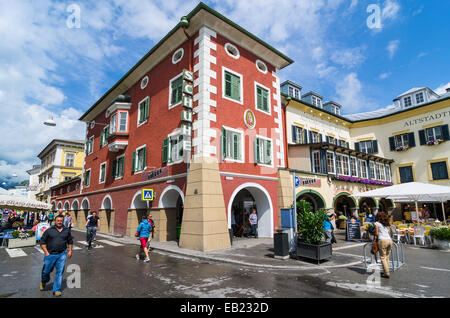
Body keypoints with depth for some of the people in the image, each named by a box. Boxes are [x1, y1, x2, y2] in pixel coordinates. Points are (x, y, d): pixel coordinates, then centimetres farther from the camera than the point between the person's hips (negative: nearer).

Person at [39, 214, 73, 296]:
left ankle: (57, 290, 15)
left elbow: (70, 241, 18)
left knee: (60, 272, 2)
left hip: (62, 254, 1)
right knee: (46, 271, 12)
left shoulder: (66, 231, 9)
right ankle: (43, 282, 46)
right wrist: (46, 252, -7)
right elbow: (42, 242, 2)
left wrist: (70, 251, 9)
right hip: (50, 254, -1)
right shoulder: (49, 231, 0)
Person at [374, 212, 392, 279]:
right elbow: (389, 233, 16)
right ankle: (386, 271, 19)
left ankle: (386, 273, -1)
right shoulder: (387, 224, 19)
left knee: (383, 258, 1)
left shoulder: (377, 223, 3)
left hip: (382, 241, -6)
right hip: (389, 240, 6)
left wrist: (377, 237, 19)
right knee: (387, 257, 15)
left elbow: (376, 234, -1)